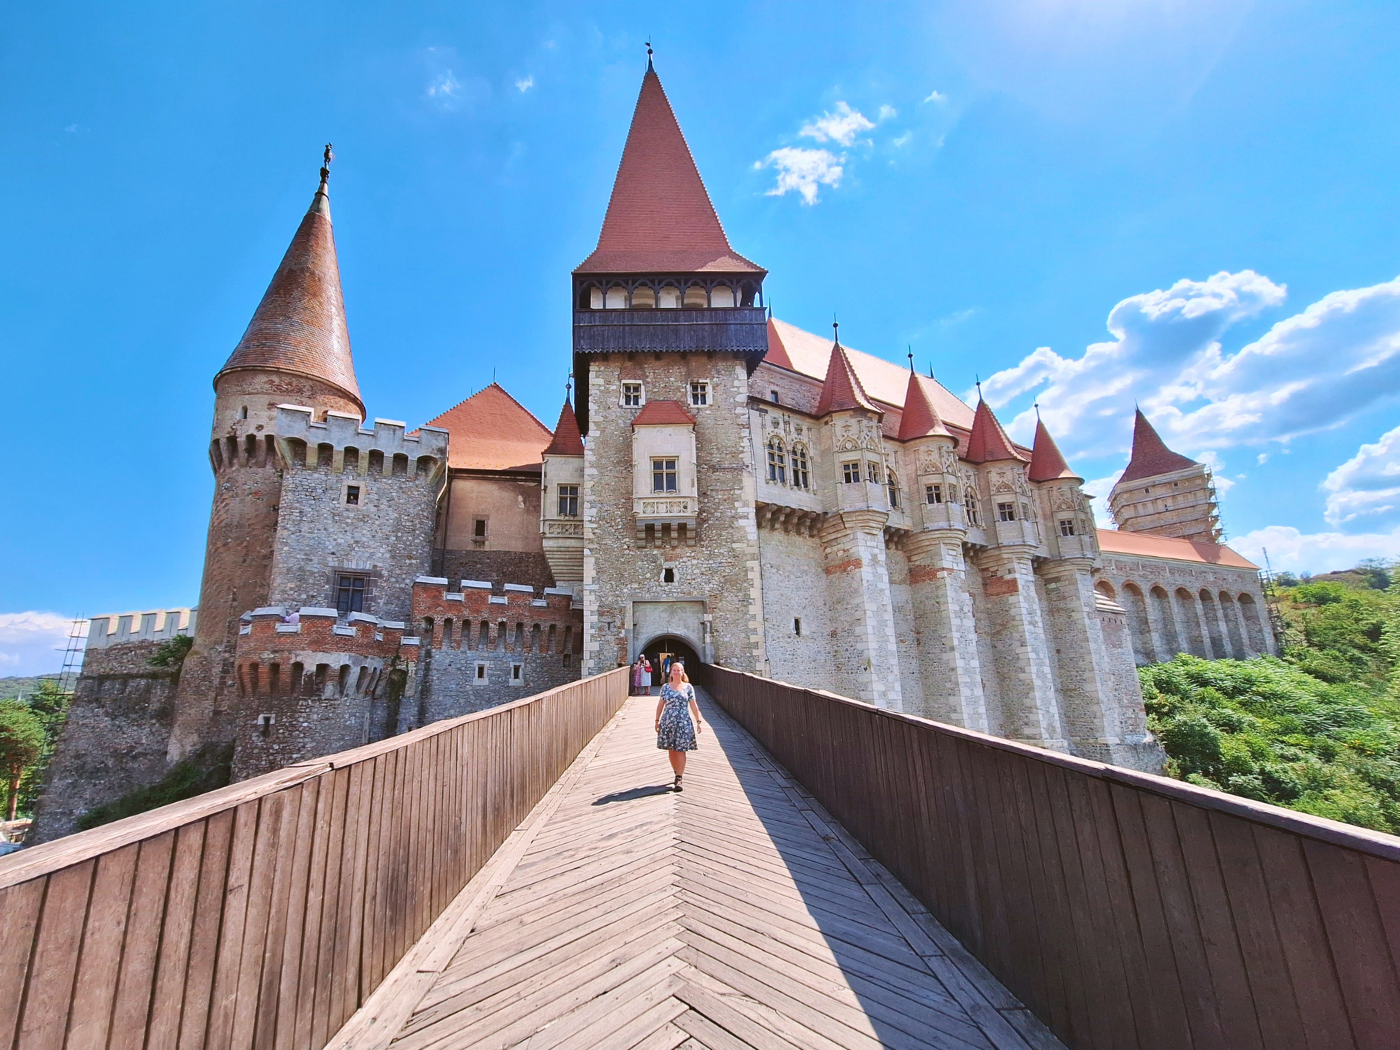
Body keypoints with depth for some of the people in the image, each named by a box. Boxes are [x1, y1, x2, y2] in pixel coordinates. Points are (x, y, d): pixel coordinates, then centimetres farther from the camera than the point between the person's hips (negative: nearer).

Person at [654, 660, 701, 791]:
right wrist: (657, 721, 8)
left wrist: (698, 721, 0)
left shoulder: (688, 687, 1)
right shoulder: (665, 687, 5)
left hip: (683, 722, -2)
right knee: (671, 750, 8)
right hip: (668, 722, 2)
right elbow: (660, 704, 9)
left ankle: (678, 780, -2)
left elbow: (693, 705, 2)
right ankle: (677, 774, 24)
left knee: (680, 750, -4)